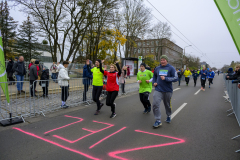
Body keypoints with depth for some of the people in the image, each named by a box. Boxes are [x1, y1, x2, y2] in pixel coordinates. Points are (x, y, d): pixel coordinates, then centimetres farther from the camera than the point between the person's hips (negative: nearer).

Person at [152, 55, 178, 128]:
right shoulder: (157, 68, 7)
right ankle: (158, 121, -3)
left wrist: (165, 78, -20)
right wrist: (154, 82, 6)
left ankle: (168, 116, 42)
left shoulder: (171, 68, -4)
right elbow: (154, 76, 24)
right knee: (155, 104, -12)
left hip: (168, 90, -2)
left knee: (167, 105, 15)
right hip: (158, 90, 2)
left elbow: (175, 78, -11)